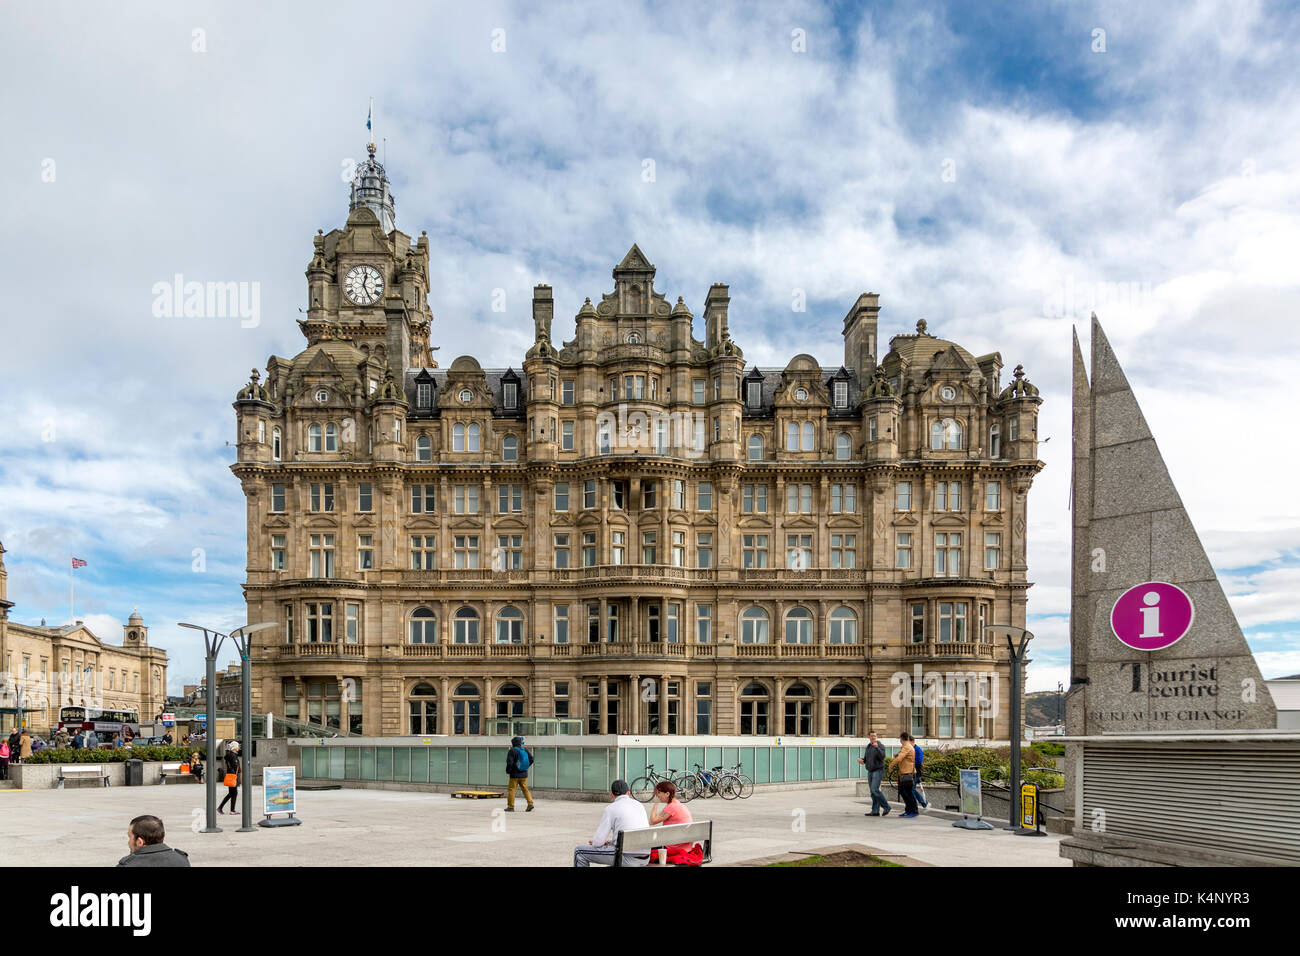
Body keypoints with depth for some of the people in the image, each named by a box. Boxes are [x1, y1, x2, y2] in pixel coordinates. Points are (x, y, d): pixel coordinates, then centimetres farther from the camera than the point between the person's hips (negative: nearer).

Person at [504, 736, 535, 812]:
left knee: (511, 789, 3)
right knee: (525, 789, 12)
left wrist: (508, 771, -1)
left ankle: (510, 807, 4)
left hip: (515, 774, -5)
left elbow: (509, 762, -17)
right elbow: (531, 760, 9)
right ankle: (530, 803, -2)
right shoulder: (525, 750, 6)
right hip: (524, 774, 5)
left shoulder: (512, 751, -11)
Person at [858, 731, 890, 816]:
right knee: (873, 792, 6)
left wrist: (877, 748, -40)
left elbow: (882, 756, -25)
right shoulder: (868, 747, 15)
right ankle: (875, 812, 7)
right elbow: (866, 758, 21)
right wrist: (861, 759, -2)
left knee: (875, 789, -18)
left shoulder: (880, 746, -8)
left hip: (878, 771, -8)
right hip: (870, 771, 8)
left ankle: (886, 807, -8)